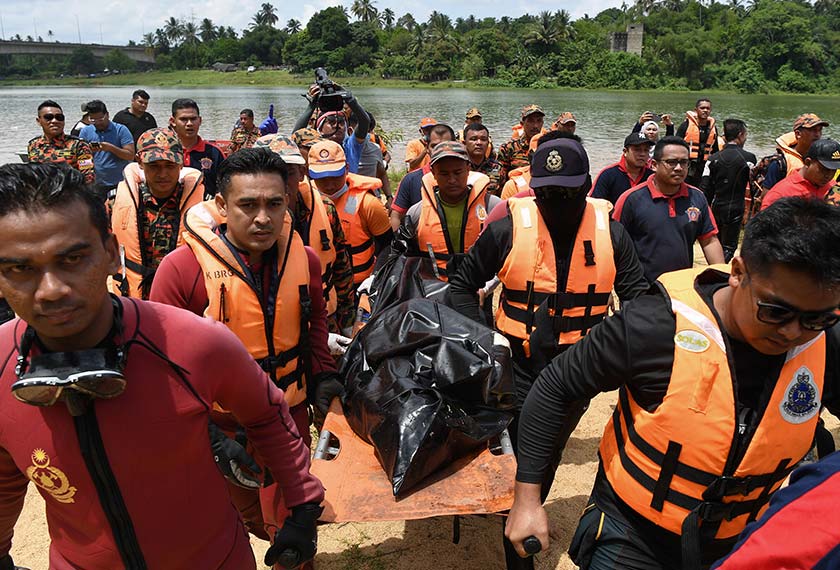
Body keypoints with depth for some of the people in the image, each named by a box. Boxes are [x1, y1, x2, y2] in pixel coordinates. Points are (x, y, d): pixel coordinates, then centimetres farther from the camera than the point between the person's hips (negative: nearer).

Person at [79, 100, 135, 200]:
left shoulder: (120, 130, -2)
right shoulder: (85, 131, 8)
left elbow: (131, 156, -9)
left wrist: (111, 148, -22)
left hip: (120, 184, -3)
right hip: (96, 185, 3)